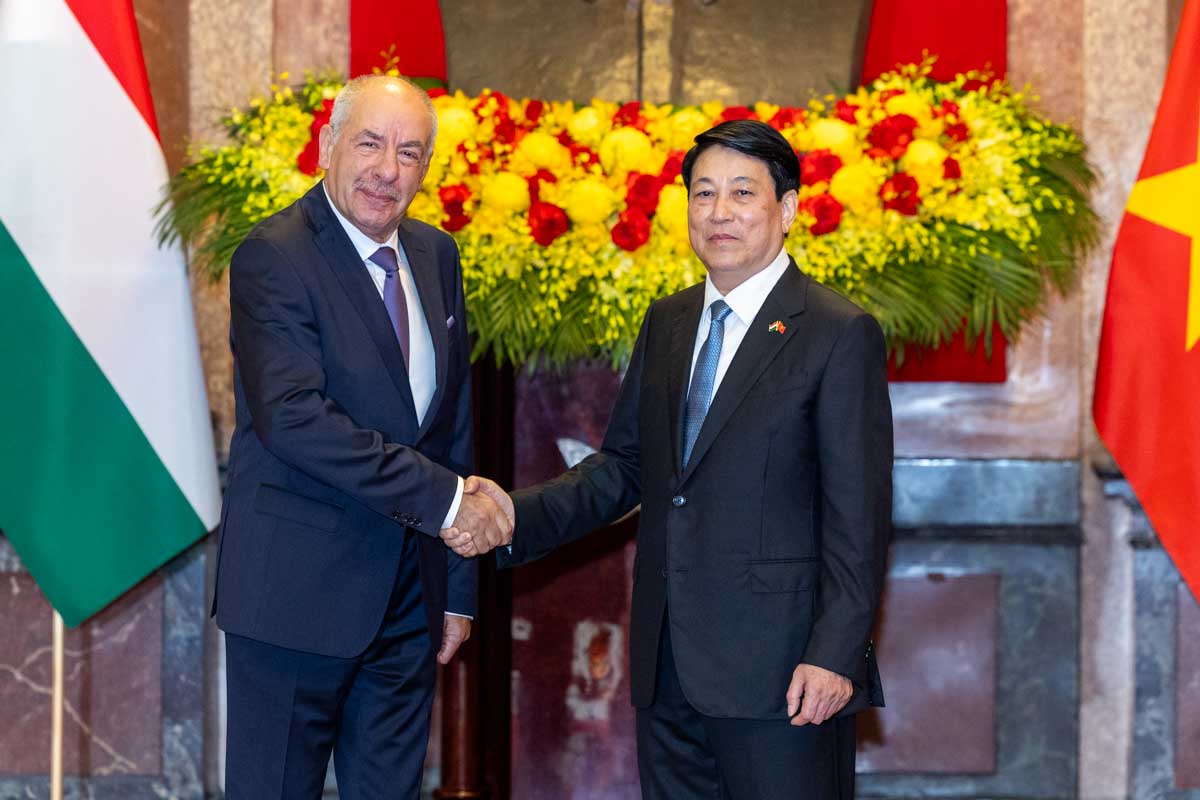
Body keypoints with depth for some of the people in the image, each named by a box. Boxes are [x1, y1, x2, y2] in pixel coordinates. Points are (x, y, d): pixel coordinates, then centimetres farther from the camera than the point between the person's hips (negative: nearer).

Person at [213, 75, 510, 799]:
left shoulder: (436, 256, 11)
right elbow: (293, 416, -24)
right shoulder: (275, 258, -12)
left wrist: (458, 589, 14)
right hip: (299, 591, -7)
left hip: (410, 595, 7)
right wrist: (444, 497, -22)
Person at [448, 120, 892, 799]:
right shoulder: (667, 323, 14)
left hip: (778, 668, -6)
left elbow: (859, 515, -10)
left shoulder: (840, 335, -7)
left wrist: (834, 657, -16)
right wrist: (514, 518, 0)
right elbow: (623, 466, 16)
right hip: (670, 667, 6)